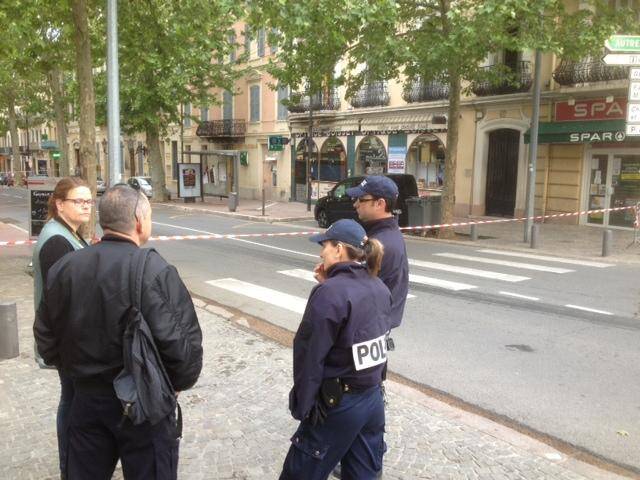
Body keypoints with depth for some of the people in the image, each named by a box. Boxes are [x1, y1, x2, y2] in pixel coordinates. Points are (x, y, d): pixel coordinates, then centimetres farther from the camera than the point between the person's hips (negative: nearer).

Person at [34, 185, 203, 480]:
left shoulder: (64, 268, -2)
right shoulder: (154, 270, -21)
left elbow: (46, 338, 5)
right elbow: (180, 343, -25)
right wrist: (179, 382, -6)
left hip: (86, 397, 5)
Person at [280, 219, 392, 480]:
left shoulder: (329, 293, -20)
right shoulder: (379, 287, 2)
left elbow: (310, 356, -18)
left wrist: (302, 406, -7)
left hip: (338, 404, -7)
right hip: (374, 398, 7)